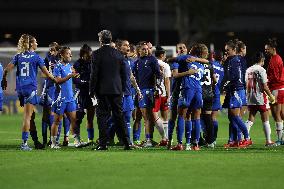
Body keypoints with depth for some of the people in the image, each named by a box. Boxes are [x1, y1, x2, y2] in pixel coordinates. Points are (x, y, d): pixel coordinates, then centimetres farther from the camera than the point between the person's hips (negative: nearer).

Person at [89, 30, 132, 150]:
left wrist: (92, 90, -3)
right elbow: (124, 74, 9)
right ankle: (126, 143, 10)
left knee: (102, 117, 0)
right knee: (119, 116, 10)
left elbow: (94, 74, -9)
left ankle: (103, 144, -4)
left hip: (102, 90, -4)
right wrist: (122, 89, 17)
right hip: (117, 90, 4)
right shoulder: (118, 54, 5)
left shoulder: (97, 54, -8)